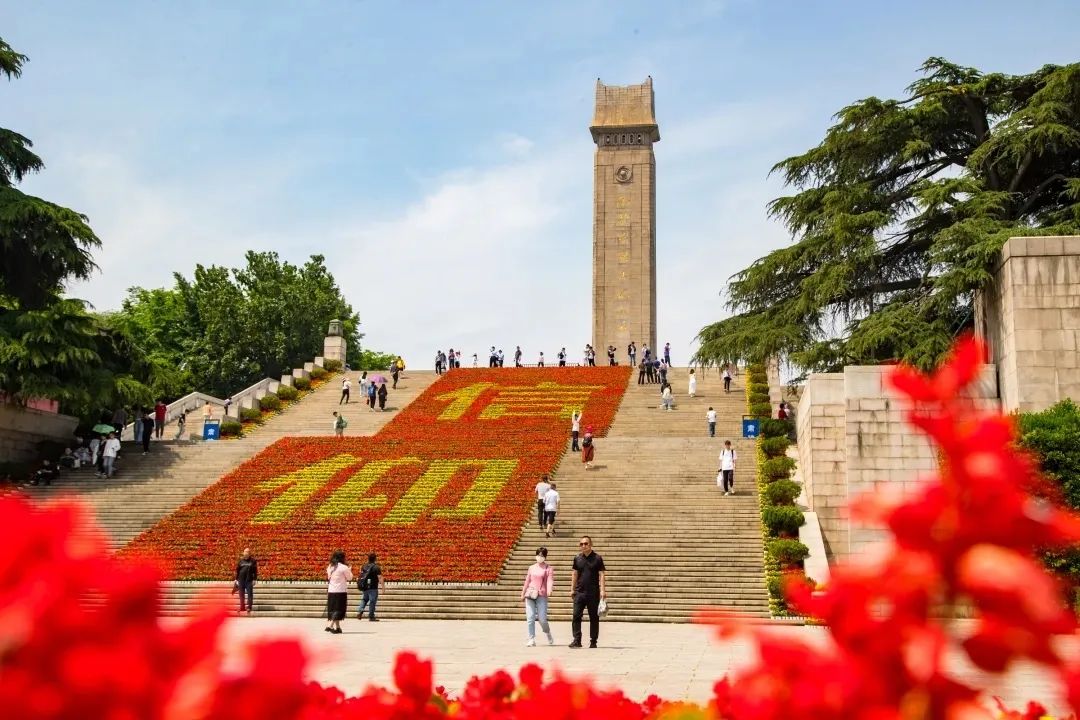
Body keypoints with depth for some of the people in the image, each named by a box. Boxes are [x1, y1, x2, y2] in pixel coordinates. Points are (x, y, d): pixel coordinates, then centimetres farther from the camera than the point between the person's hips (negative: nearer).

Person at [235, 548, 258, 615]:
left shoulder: (253, 561, 4)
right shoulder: (240, 560, 9)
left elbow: (255, 571, 2)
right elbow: (237, 570, 11)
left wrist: (254, 579, -5)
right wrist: (236, 579, 7)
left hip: (249, 580, -2)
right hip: (241, 580, 2)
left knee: (250, 594, -6)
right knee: (241, 594, 7)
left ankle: (249, 607, -2)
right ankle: (242, 607, 15)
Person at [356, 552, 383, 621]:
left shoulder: (364, 566, 7)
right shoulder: (376, 567, -11)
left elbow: (361, 575, 16)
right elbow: (380, 577, -15)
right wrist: (382, 586, -8)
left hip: (364, 587, 6)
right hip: (372, 587, -6)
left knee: (364, 599, 21)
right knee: (372, 601, 1)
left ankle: (360, 611, 3)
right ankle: (371, 617, 3)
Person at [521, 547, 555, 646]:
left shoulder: (549, 569, 3)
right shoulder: (531, 568, 15)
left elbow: (550, 581, -10)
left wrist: (549, 591, -28)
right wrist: (523, 594, 22)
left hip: (542, 596, -4)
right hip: (530, 595, 4)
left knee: (542, 619, -8)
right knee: (530, 618, -3)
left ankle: (548, 634, 23)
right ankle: (531, 640, 3)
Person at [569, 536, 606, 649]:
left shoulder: (597, 558, -1)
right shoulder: (577, 558, 8)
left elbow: (601, 575, -3)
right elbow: (575, 574, 14)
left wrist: (602, 590, -11)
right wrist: (572, 589, 10)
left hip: (593, 593, -3)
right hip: (579, 592, 3)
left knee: (594, 618, 4)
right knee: (576, 616, -5)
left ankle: (593, 641, 12)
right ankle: (577, 640, -3)